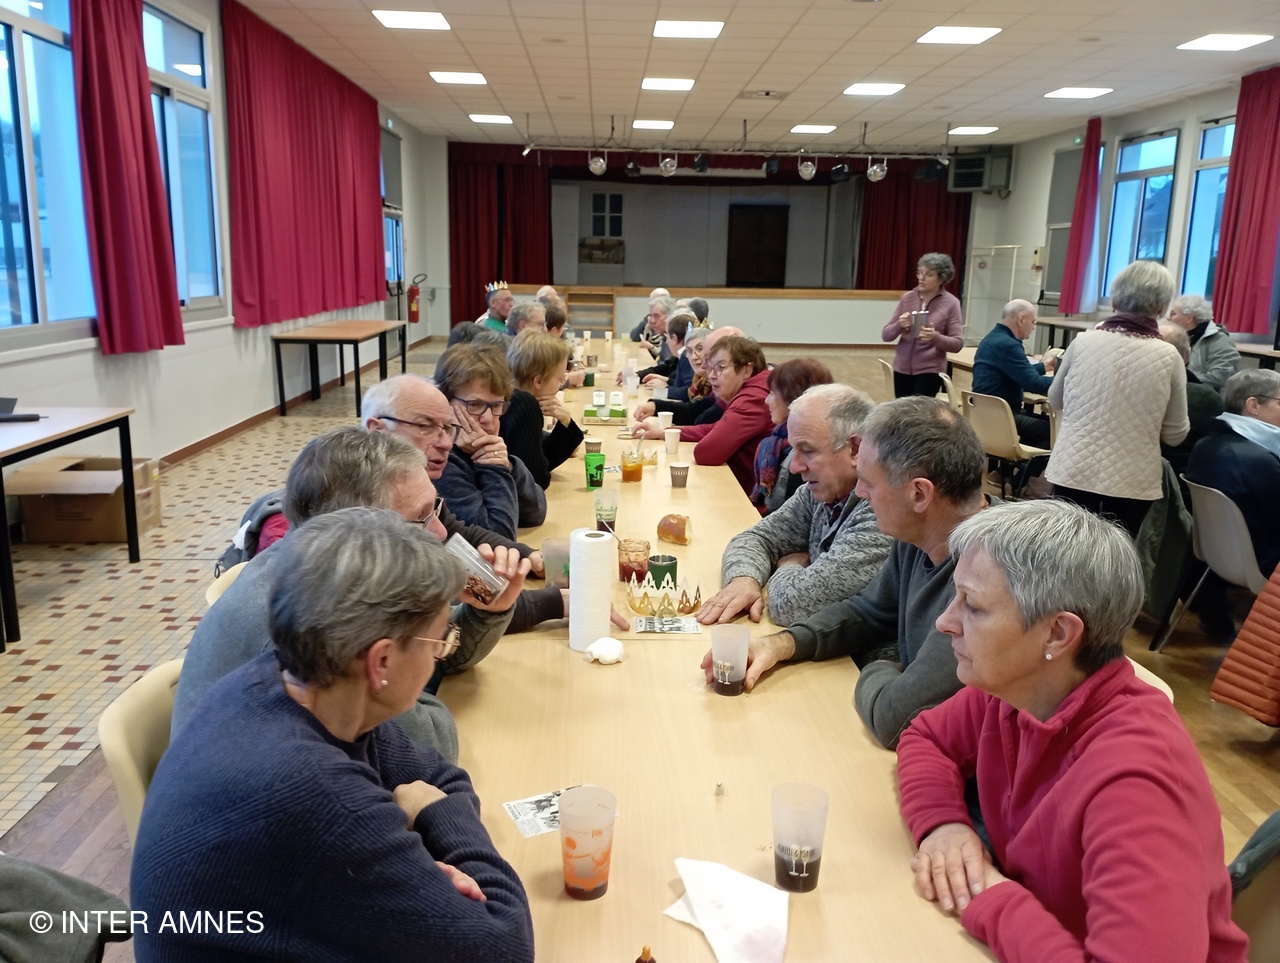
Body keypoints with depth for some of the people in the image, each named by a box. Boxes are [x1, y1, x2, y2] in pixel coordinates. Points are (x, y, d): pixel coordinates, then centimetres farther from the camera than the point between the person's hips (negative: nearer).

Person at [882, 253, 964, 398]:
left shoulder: (951, 303, -5)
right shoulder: (908, 298, 3)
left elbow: (958, 343, -8)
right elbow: (886, 335, 4)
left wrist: (936, 337, -26)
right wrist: (899, 325, -17)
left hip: (930, 370, -3)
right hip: (902, 368, 3)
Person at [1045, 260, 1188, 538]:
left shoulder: (1083, 342, -5)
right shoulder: (1168, 356, -7)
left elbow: (1056, 400, 12)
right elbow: (1175, 434, 0)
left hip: (1074, 474, 1)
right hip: (1133, 483, -1)